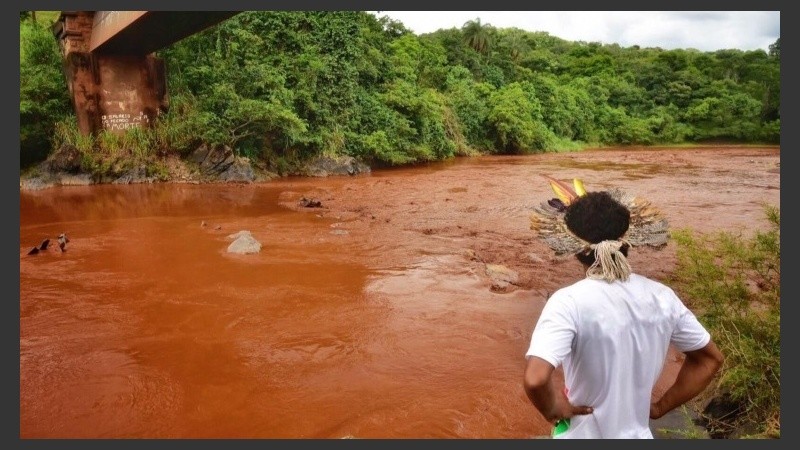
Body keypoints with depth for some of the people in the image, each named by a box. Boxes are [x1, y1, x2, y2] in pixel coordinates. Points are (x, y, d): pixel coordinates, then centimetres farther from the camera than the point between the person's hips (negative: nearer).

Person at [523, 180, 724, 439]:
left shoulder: (569, 302, -25)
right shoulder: (662, 297, -7)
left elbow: (535, 379, -37)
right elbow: (710, 359, 7)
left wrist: (553, 410, -16)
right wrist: (660, 407, 9)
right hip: (638, 434, 5)